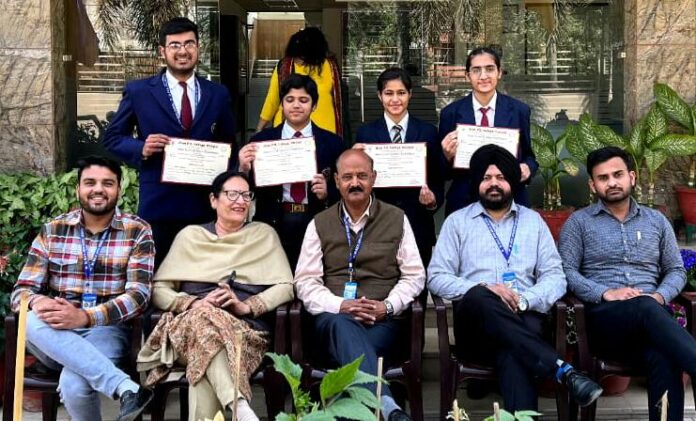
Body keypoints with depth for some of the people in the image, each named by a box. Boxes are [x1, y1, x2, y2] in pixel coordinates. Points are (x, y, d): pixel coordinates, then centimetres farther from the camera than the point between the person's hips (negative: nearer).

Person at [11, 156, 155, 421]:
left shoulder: (137, 232, 0)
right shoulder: (52, 231, 8)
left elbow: (138, 295, -10)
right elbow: (22, 290, 4)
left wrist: (85, 317, -26)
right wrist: (39, 302, -23)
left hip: (108, 330, -4)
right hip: (54, 335, 4)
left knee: (73, 385, -37)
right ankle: (126, 388, -39)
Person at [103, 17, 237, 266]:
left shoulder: (218, 94, 9)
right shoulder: (138, 91, 2)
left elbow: (229, 145, 14)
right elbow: (112, 139, 7)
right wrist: (142, 149, -13)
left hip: (206, 205, 2)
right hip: (157, 205, -2)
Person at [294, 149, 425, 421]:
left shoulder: (397, 219, 14)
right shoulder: (319, 224, 15)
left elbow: (414, 276, 11)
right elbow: (305, 281, 8)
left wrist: (388, 306, -8)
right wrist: (339, 306, -11)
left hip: (385, 321, 1)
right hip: (334, 318, 0)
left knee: (350, 348, -36)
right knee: (343, 325, -39)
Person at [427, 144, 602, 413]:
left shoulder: (533, 221, 20)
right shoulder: (457, 221, 15)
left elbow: (555, 277, 12)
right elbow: (436, 277, 6)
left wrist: (524, 300, -10)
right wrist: (483, 289, -12)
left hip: (523, 318, 0)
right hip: (476, 320, 0)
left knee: (513, 353, -38)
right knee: (479, 297, -39)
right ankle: (563, 371, -44)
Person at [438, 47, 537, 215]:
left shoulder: (519, 110, -1)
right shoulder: (450, 113, -3)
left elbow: (528, 156, 8)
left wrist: (527, 168, -13)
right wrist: (448, 156, -19)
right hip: (463, 203, -1)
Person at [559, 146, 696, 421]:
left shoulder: (657, 221, 20)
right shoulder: (579, 222, 11)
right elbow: (566, 271, 2)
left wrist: (660, 296, -3)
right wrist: (605, 293, -14)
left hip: (651, 313, 3)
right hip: (603, 316, -3)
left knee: (663, 359, -35)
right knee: (647, 309, -39)